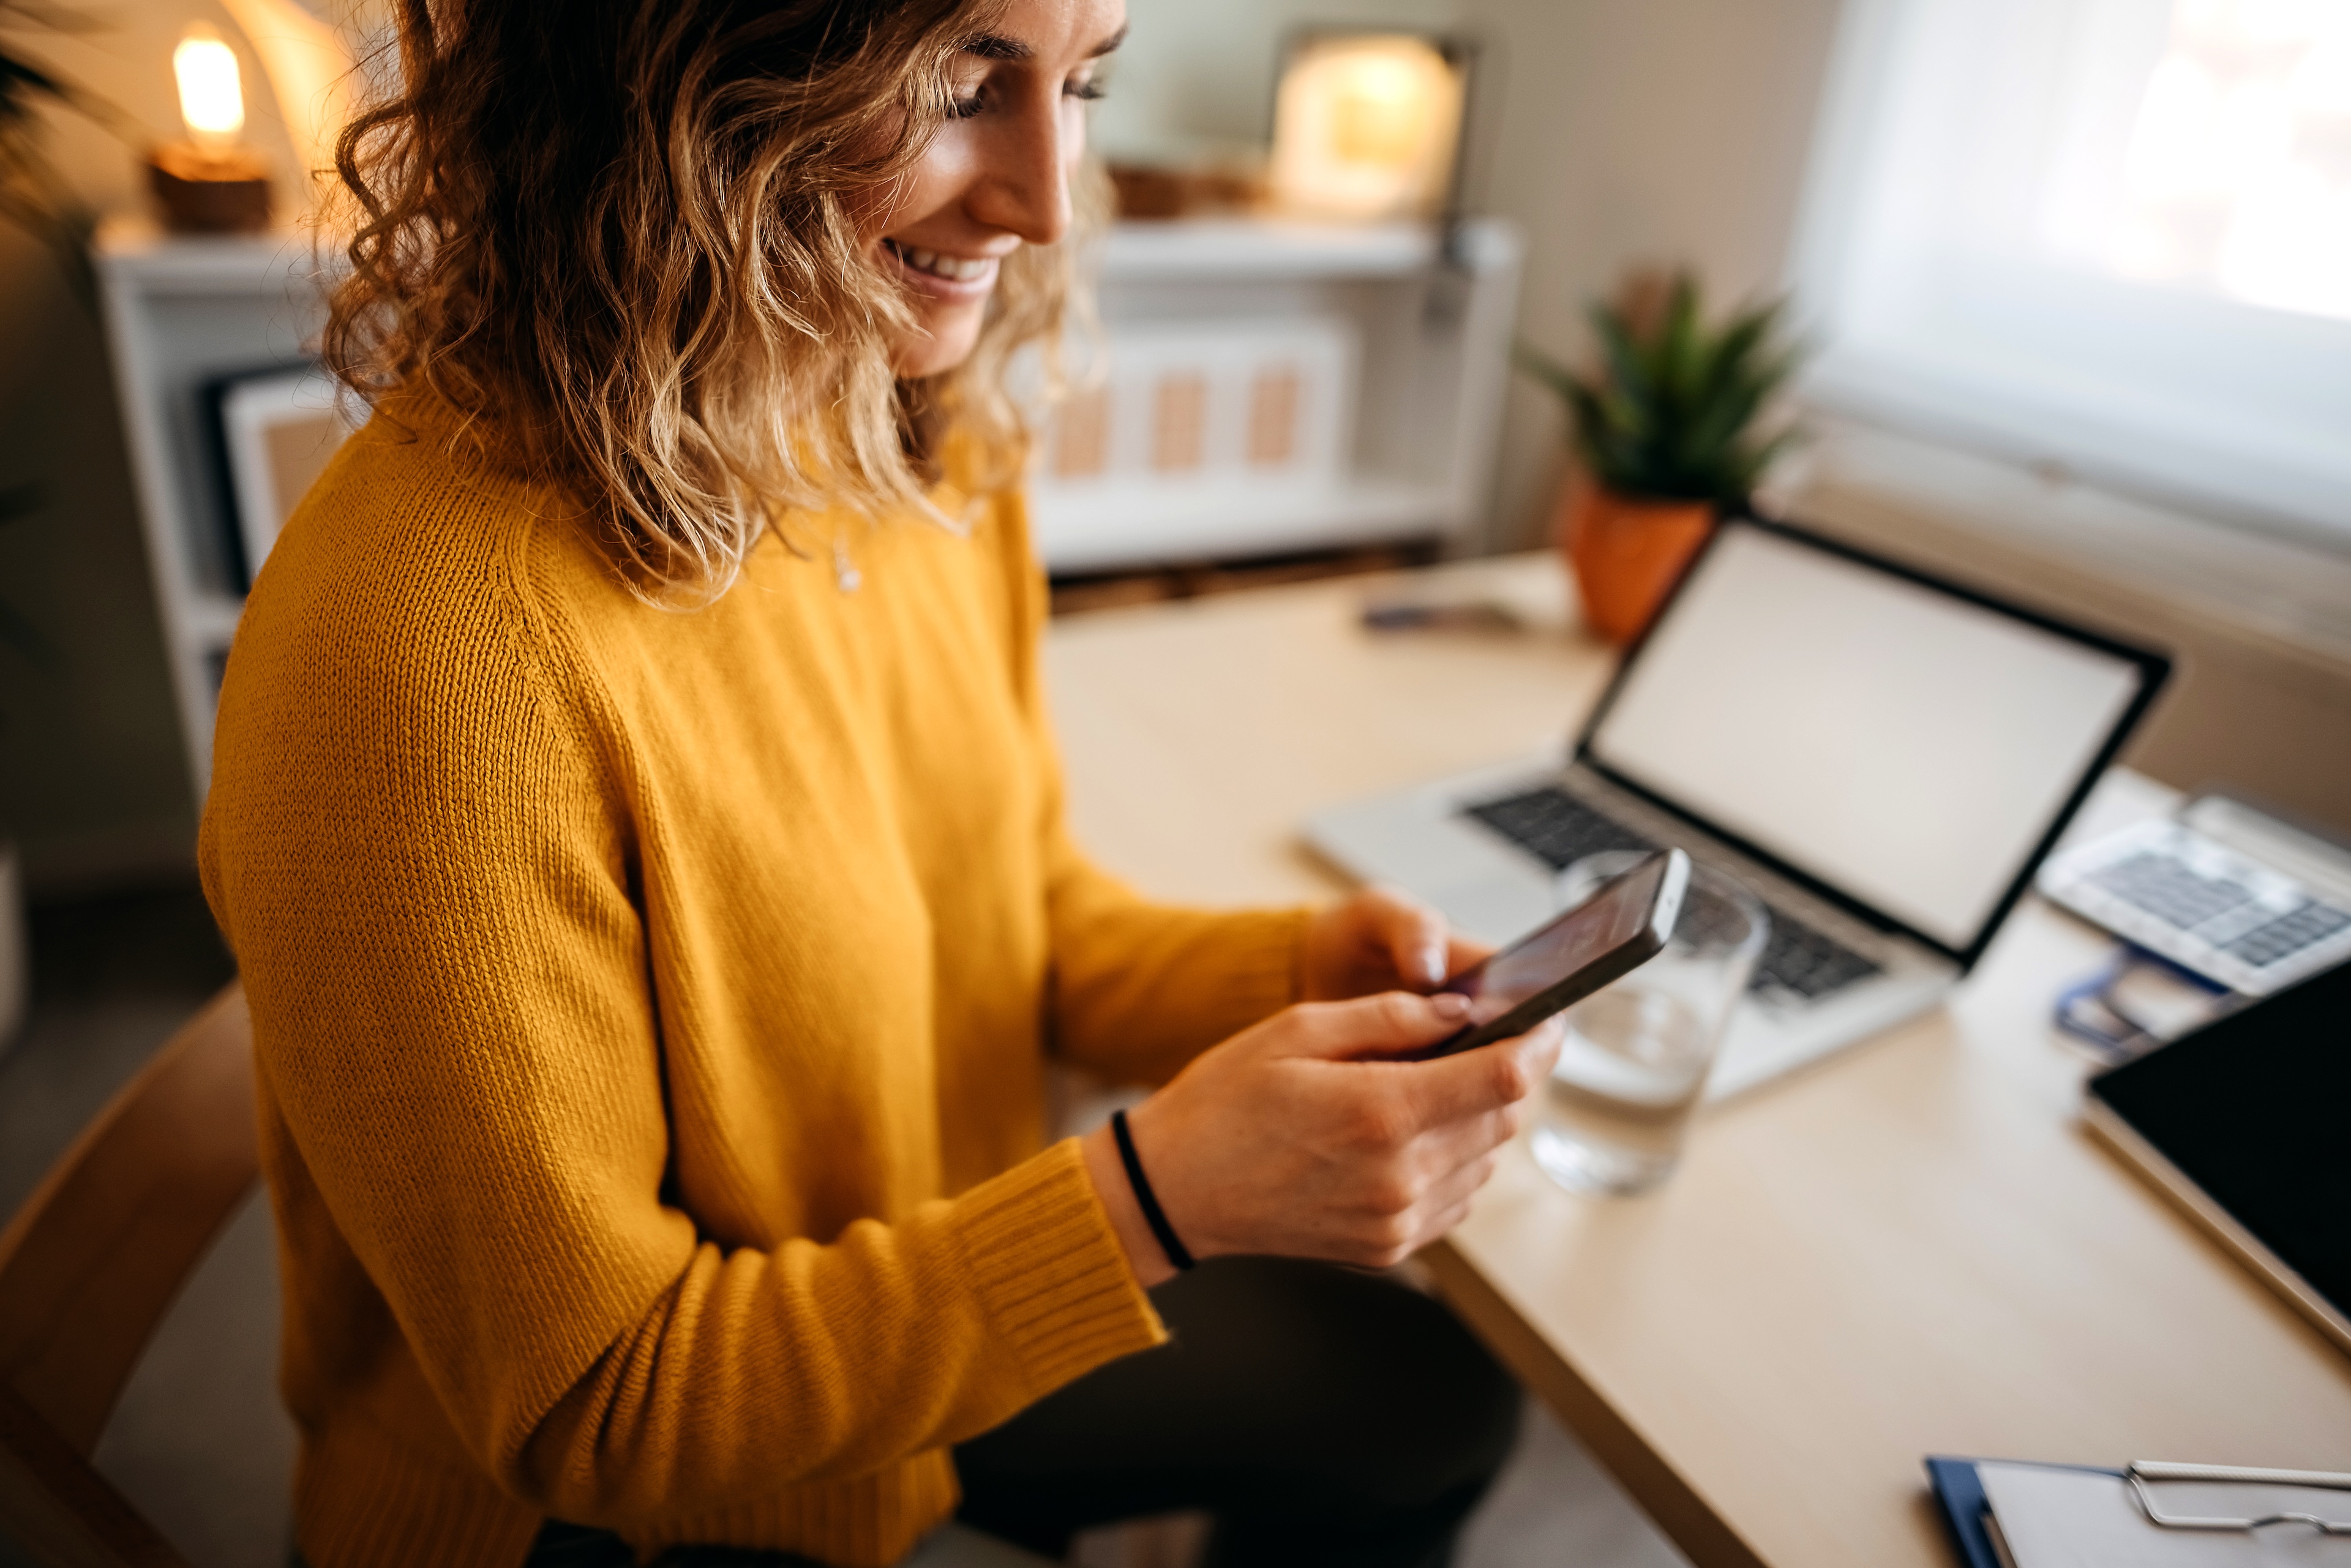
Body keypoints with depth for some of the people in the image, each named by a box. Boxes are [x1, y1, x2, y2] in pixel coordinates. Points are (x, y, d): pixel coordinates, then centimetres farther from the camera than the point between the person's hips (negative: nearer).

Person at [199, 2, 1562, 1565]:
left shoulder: (922, 435, -9)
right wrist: (1158, 1197, -31)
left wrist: (1289, 969, -17)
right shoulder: (429, 654, -34)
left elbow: (1022, 904, 2)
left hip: (931, 1307, 7)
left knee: (1437, 1402, 19)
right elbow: (587, 1412, -24)